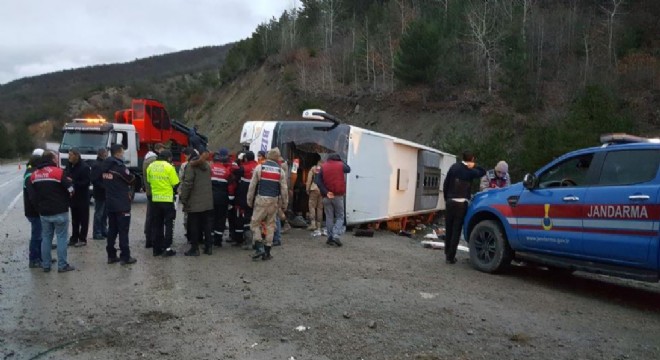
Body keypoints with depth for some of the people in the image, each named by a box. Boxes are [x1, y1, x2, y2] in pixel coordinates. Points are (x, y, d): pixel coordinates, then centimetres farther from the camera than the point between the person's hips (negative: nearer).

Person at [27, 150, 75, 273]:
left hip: (44, 213, 6)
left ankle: (46, 265, 18)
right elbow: (70, 189, -11)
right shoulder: (57, 171, -12)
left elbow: (31, 195, 6)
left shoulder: (34, 174, 6)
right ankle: (62, 265, 4)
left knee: (46, 238, 13)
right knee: (61, 237, 2)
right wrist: (66, 203, 7)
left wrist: (39, 207, 12)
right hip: (59, 212, -5)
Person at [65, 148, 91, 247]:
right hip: (73, 196, 7)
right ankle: (74, 238, 23)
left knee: (83, 219, 3)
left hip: (82, 197, -7)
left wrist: (73, 182, -22)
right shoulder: (69, 166, 7)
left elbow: (86, 182, -19)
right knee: (74, 219, 15)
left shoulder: (84, 167, -15)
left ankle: (82, 239, 9)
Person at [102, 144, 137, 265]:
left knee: (112, 229, 12)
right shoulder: (119, 166, -16)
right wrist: (132, 176, 12)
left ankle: (111, 255, 17)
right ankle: (125, 257, 1)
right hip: (122, 204, -7)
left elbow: (105, 182, 11)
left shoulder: (106, 167, 8)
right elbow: (131, 180, -7)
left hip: (110, 203, 7)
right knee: (123, 230, -2)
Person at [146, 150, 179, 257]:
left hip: (155, 199, 5)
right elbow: (175, 183, -10)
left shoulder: (150, 166, 3)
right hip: (167, 199, -5)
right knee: (168, 224, 4)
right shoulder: (169, 167, -11)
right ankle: (167, 248, 2)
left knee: (156, 224, 12)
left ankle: (157, 248, 15)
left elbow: (149, 181, 11)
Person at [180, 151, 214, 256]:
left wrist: (184, 199, -8)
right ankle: (208, 247, 14)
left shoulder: (191, 166, -10)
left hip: (194, 203, -6)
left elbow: (187, 183, -15)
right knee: (207, 225, 11)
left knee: (194, 226, 2)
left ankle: (194, 248, 5)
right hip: (207, 202, 6)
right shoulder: (207, 165, 12)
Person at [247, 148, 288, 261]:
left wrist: (249, 200, 6)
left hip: (261, 199, -2)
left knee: (255, 223, 7)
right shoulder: (280, 170, 2)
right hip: (274, 200, 2)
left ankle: (259, 247, -8)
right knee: (270, 225, 10)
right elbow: (284, 188, 3)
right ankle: (267, 252, 12)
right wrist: (284, 202, 14)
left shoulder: (259, 167, -2)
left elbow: (252, 185, -2)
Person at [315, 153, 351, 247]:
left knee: (329, 217, 10)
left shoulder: (323, 167, 6)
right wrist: (341, 161, 25)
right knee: (340, 217, 6)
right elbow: (348, 169, 21)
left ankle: (330, 237, 10)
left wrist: (326, 192, -9)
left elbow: (318, 182, -5)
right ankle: (335, 235, -12)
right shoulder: (340, 165, 0)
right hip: (338, 196, -2)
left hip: (327, 197, 2)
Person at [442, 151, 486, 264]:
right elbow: (483, 172, 15)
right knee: (456, 231, 0)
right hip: (462, 203, -3)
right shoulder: (471, 171, -3)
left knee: (449, 229, 14)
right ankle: (451, 257, 0)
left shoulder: (454, 167, 4)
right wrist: (474, 166, 0)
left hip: (450, 202, 3)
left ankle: (447, 253, 22)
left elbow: (445, 183, 5)